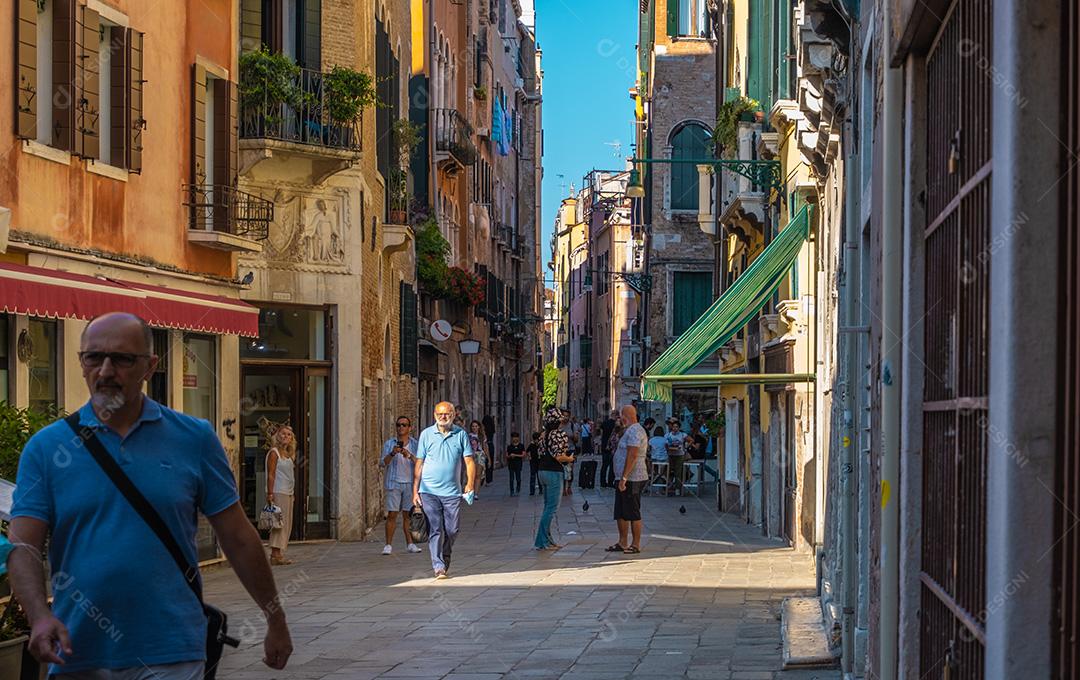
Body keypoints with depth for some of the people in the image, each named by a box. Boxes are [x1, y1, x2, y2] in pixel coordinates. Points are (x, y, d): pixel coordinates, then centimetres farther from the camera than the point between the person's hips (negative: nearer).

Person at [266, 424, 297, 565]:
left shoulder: (288, 454, 18)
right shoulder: (274, 453, -6)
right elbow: (271, 475, -12)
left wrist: (292, 492, 14)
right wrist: (270, 494, -19)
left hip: (288, 493, 9)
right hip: (278, 493, -9)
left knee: (287, 525, 7)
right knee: (280, 523, -12)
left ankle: (279, 554, 9)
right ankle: (275, 555, -13)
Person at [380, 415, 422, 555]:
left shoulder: (415, 444, 6)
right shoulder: (389, 443, 4)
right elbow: (384, 463, -4)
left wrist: (409, 456, -21)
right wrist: (392, 453, -22)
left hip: (410, 483, 1)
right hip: (394, 483, -1)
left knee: (408, 514, 5)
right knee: (392, 514, -5)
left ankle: (410, 543, 12)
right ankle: (388, 545, -2)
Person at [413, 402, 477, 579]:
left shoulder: (461, 435, 6)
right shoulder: (426, 434, 3)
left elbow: (469, 461, 5)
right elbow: (419, 464, 5)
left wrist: (470, 484, -10)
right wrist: (415, 491, 0)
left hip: (452, 492, 2)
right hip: (429, 491, -2)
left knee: (452, 529, 7)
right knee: (435, 530, -8)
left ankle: (445, 560, 29)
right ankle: (438, 566, -9)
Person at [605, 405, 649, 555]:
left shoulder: (634, 431, -16)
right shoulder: (631, 430, 19)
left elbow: (632, 455, -24)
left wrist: (624, 478, -24)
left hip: (632, 479, -11)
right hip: (625, 480, 11)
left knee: (633, 513, -4)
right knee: (621, 513, 13)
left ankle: (636, 545, 2)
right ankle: (622, 543, 19)